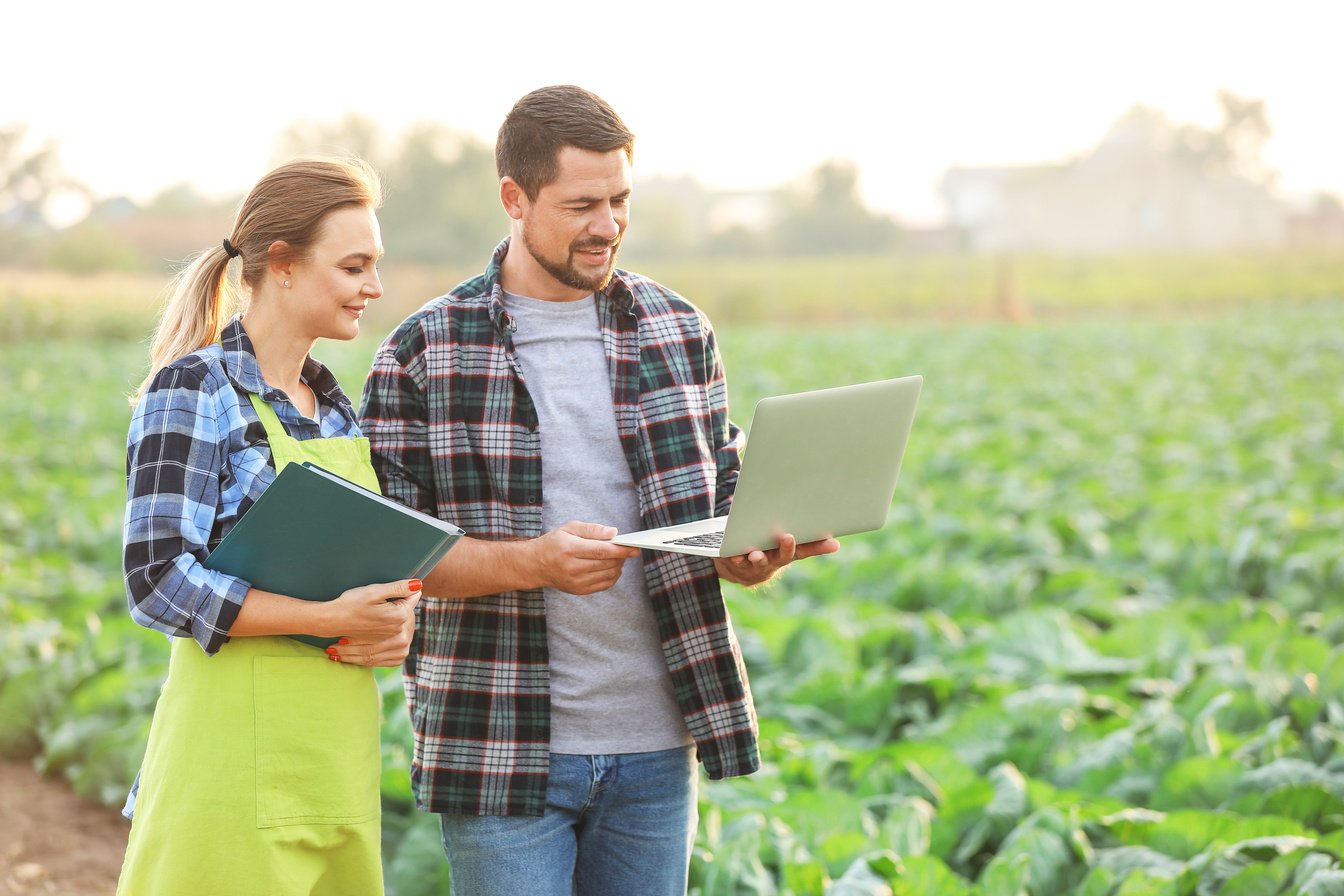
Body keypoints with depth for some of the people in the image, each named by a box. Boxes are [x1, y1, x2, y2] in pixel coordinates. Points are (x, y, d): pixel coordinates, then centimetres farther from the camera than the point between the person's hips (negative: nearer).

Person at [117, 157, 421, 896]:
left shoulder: (334, 405, 14)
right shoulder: (192, 390, -9)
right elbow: (160, 579, -16)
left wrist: (393, 622, -1)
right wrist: (329, 619, -21)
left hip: (337, 746, 7)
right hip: (239, 748, -7)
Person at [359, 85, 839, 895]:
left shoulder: (678, 332, 9)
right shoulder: (425, 354, -2)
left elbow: (720, 497, 14)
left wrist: (755, 547, -10)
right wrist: (531, 561, -20)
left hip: (654, 745, 4)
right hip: (503, 748, -3)